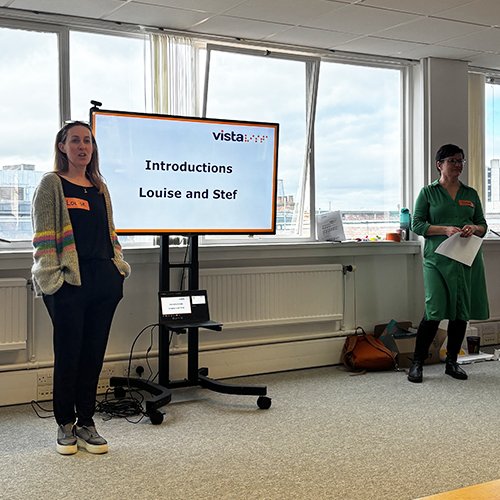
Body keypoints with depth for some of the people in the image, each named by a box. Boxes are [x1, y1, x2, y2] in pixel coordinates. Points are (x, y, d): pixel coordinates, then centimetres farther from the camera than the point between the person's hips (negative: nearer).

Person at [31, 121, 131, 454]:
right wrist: (51, 277, -14)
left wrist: (119, 267, 11)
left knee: (94, 353, 8)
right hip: (70, 282, -5)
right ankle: (66, 425, 16)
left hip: (104, 280, 5)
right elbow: (43, 235, -6)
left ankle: (86, 423, 19)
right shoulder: (52, 184, 1)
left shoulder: (100, 188, 17)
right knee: (68, 353, 1)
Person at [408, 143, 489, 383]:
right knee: (434, 312, -11)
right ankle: (417, 363, 2)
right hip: (438, 259, -4)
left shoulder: (471, 194, 15)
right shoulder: (428, 192, 5)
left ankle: (452, 362, 18)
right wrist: (445, 230, -15)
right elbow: (417, 224, -1)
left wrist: (474, 228, -6)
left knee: (461, 313, 5)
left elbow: (483, 225, 18)